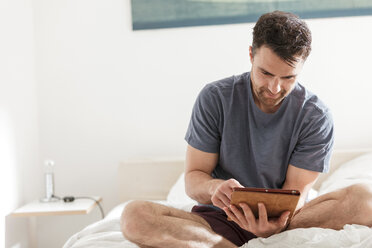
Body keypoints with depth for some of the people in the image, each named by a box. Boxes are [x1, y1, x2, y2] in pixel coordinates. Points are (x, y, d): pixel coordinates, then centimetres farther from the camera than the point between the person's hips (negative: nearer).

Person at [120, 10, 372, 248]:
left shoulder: (316, 116, -5)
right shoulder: (216, 98, -4)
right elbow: (193, 177, -3)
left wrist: (275, 222, -34)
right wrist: (216, 188, -30)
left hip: (284, 219, 0)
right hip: (221, 218, 1)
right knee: (134, 216, -28)